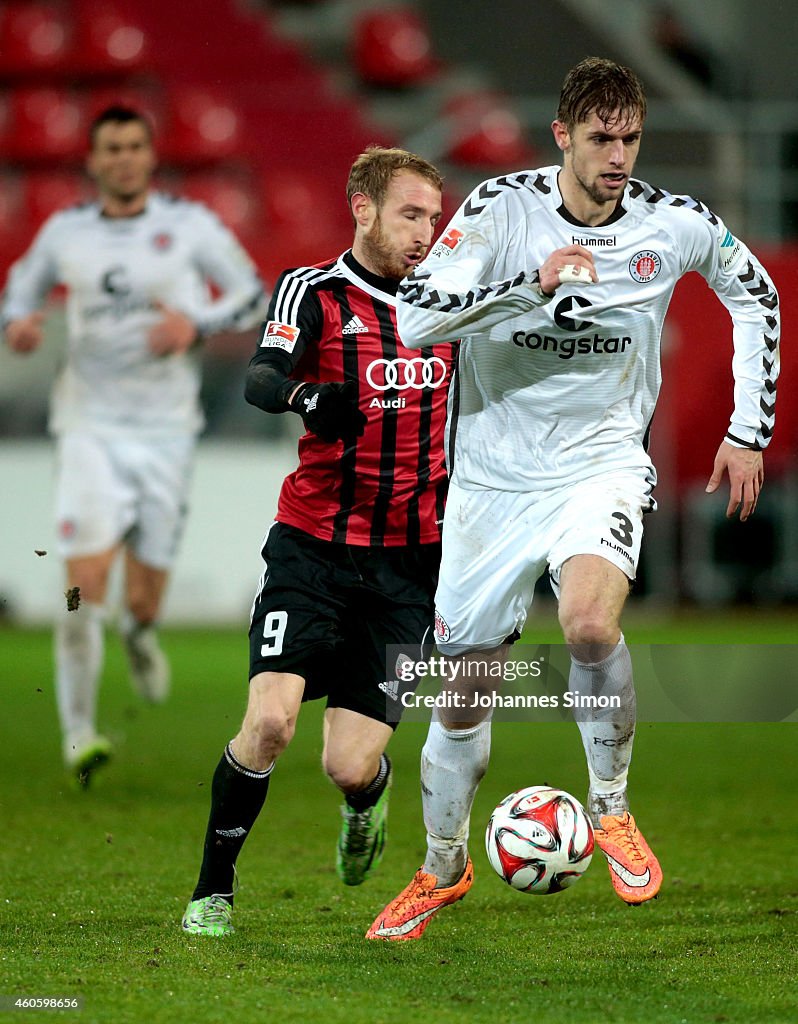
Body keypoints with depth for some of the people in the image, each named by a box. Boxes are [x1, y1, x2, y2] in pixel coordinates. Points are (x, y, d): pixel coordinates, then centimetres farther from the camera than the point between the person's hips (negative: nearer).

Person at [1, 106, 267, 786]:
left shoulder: (190, 226, 1)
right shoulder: (64, 233, 6)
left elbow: (253, 295, 5)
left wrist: (197, 324, -14)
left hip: (166, 426, 0)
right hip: (90, 425, 0)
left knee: (148, 583, 3)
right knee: (86, 578, -15)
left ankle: (141, 633, 42)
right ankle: (78, 733, -7)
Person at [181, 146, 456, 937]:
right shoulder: (315, 292, -5)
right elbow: (261, 376, -24)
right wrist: (305, 397, -45)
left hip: (409, 563, 2)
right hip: (313, 548, -2)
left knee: (350, 769, -6)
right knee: (270, 720, -21)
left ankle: (368, 800, 33)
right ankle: (213, 887, 0)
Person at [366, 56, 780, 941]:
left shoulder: (676, 226, -8)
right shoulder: (502, 208, -13)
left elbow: (757, 299, 11)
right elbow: (414, 318, -23)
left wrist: (750, 432, 8)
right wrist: (535, 284, -33)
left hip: (602, 464, -1)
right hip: (493, 477, 1)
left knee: (591, 624, -31)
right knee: (461, 696, 9)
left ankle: (611, 807, -6)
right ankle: (443, 868, 34)